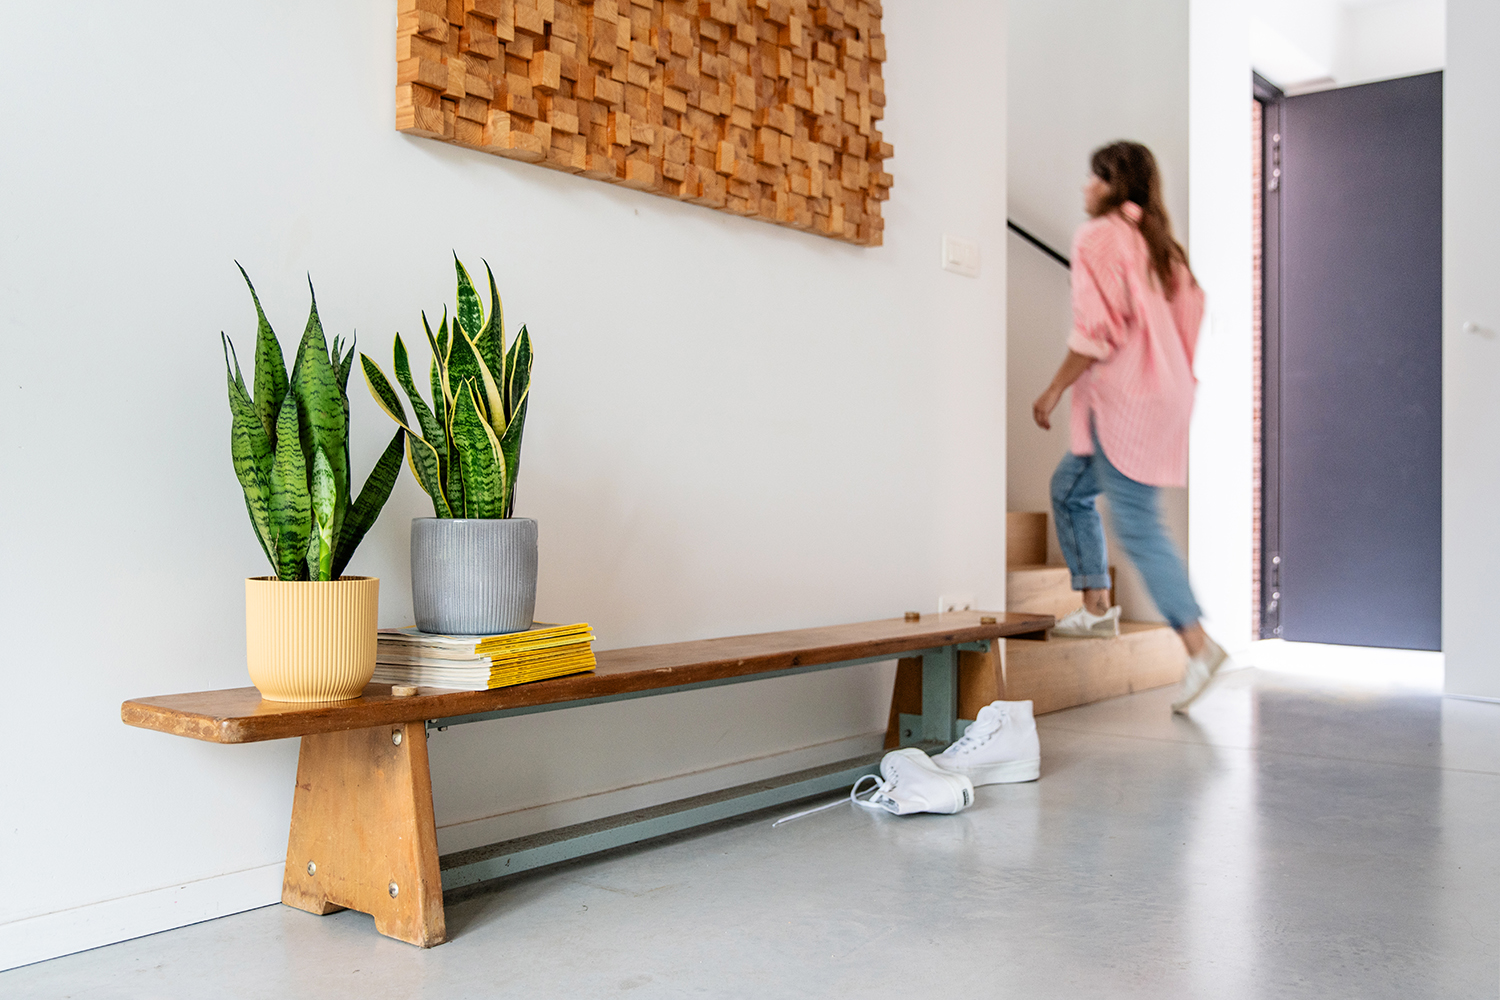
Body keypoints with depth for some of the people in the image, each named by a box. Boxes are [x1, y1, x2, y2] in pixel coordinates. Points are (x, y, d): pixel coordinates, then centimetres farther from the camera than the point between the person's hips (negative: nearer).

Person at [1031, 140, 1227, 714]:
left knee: (1137, 525, -9)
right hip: (1163, 393, 10)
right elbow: (1191, 310, 16)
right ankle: (1096, 607, 21)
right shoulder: (1157, 244, 18)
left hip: (1126, 401, -10)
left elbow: (1097, 329, -18)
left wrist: (1054, 391, -10)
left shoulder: (1100, 238, -8)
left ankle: (1198, 645, -12)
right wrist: (1179, 384, 21)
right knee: (1068, 488, 20)